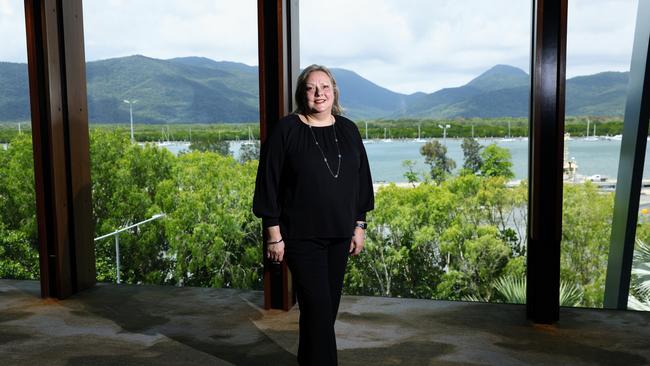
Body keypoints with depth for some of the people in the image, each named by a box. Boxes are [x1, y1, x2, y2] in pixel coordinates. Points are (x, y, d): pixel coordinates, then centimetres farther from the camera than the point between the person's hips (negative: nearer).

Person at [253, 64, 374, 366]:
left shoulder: (348, 130, 5)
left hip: (339, 234, 5)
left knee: (328, 306, 14)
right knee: (318, 307, -6)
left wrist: (359, 227, 9)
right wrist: (274, 234, -10)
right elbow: (269, 183, -8)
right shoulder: (286, 130, -8)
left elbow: (361, 181, 11)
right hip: (301, 236, -5)